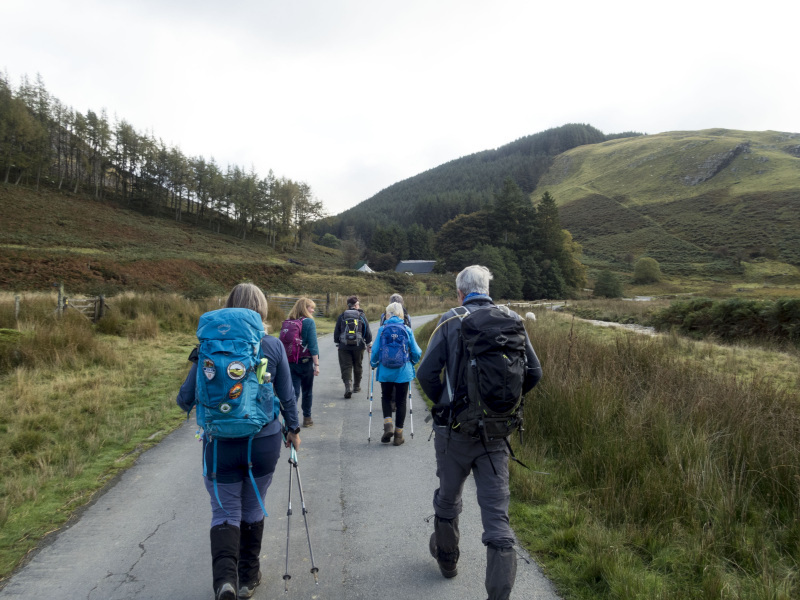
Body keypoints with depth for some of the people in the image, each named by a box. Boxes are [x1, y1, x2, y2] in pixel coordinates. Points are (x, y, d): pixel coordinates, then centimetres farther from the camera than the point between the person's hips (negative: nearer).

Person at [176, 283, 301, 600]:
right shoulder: (273, 345, -5)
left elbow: (186, 397, 0)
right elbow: (287, 395, 2)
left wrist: (189, 406, 23)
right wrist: (293, 428, 18)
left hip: (221, 443, -1)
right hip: (264, 441, 1)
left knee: (225, 512, 12)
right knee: (253, 509, 19)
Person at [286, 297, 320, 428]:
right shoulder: (309, 322, -10)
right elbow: (313, 345, -14)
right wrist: (316, 364, -11)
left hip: (290, 362, 4)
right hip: (305, 362, -3)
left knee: (293, 392, 4)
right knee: (307, 391, 14)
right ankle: (307, 418, 27)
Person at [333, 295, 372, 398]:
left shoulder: (341, 316, 4)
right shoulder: (362, 316, 0)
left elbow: (336, 332, 7)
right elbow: (367, 332, 2)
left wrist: (337, 343, 19)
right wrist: (369, 344, 13)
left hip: (344, 346, 0)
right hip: (358, 346, 0)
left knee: (346, 367, 0)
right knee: (358, 366, 16)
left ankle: (348, 386, -17)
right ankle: (357, 386, 28)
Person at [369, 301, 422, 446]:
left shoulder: (382, 329, -5)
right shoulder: (407, 330, -3)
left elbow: (375, 350, -1)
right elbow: (416, 352, 1)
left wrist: (373, 364, 18)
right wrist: (413, 362, 22)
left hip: (385, 371, 0)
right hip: (403, 371, 0)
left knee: (386, 397, 19)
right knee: (401, 401, 10)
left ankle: (388, 424, -2)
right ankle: (398, 434, 14)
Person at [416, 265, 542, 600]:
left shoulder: (450, 320, -7)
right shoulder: (511, 320, 1)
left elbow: (426, 373, -12)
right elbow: (534, 373, 4)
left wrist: (443, 402, 7)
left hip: (455, 428, -1)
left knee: (448, 498, 22)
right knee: (497, 513, 5)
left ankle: (446, 558, 45)